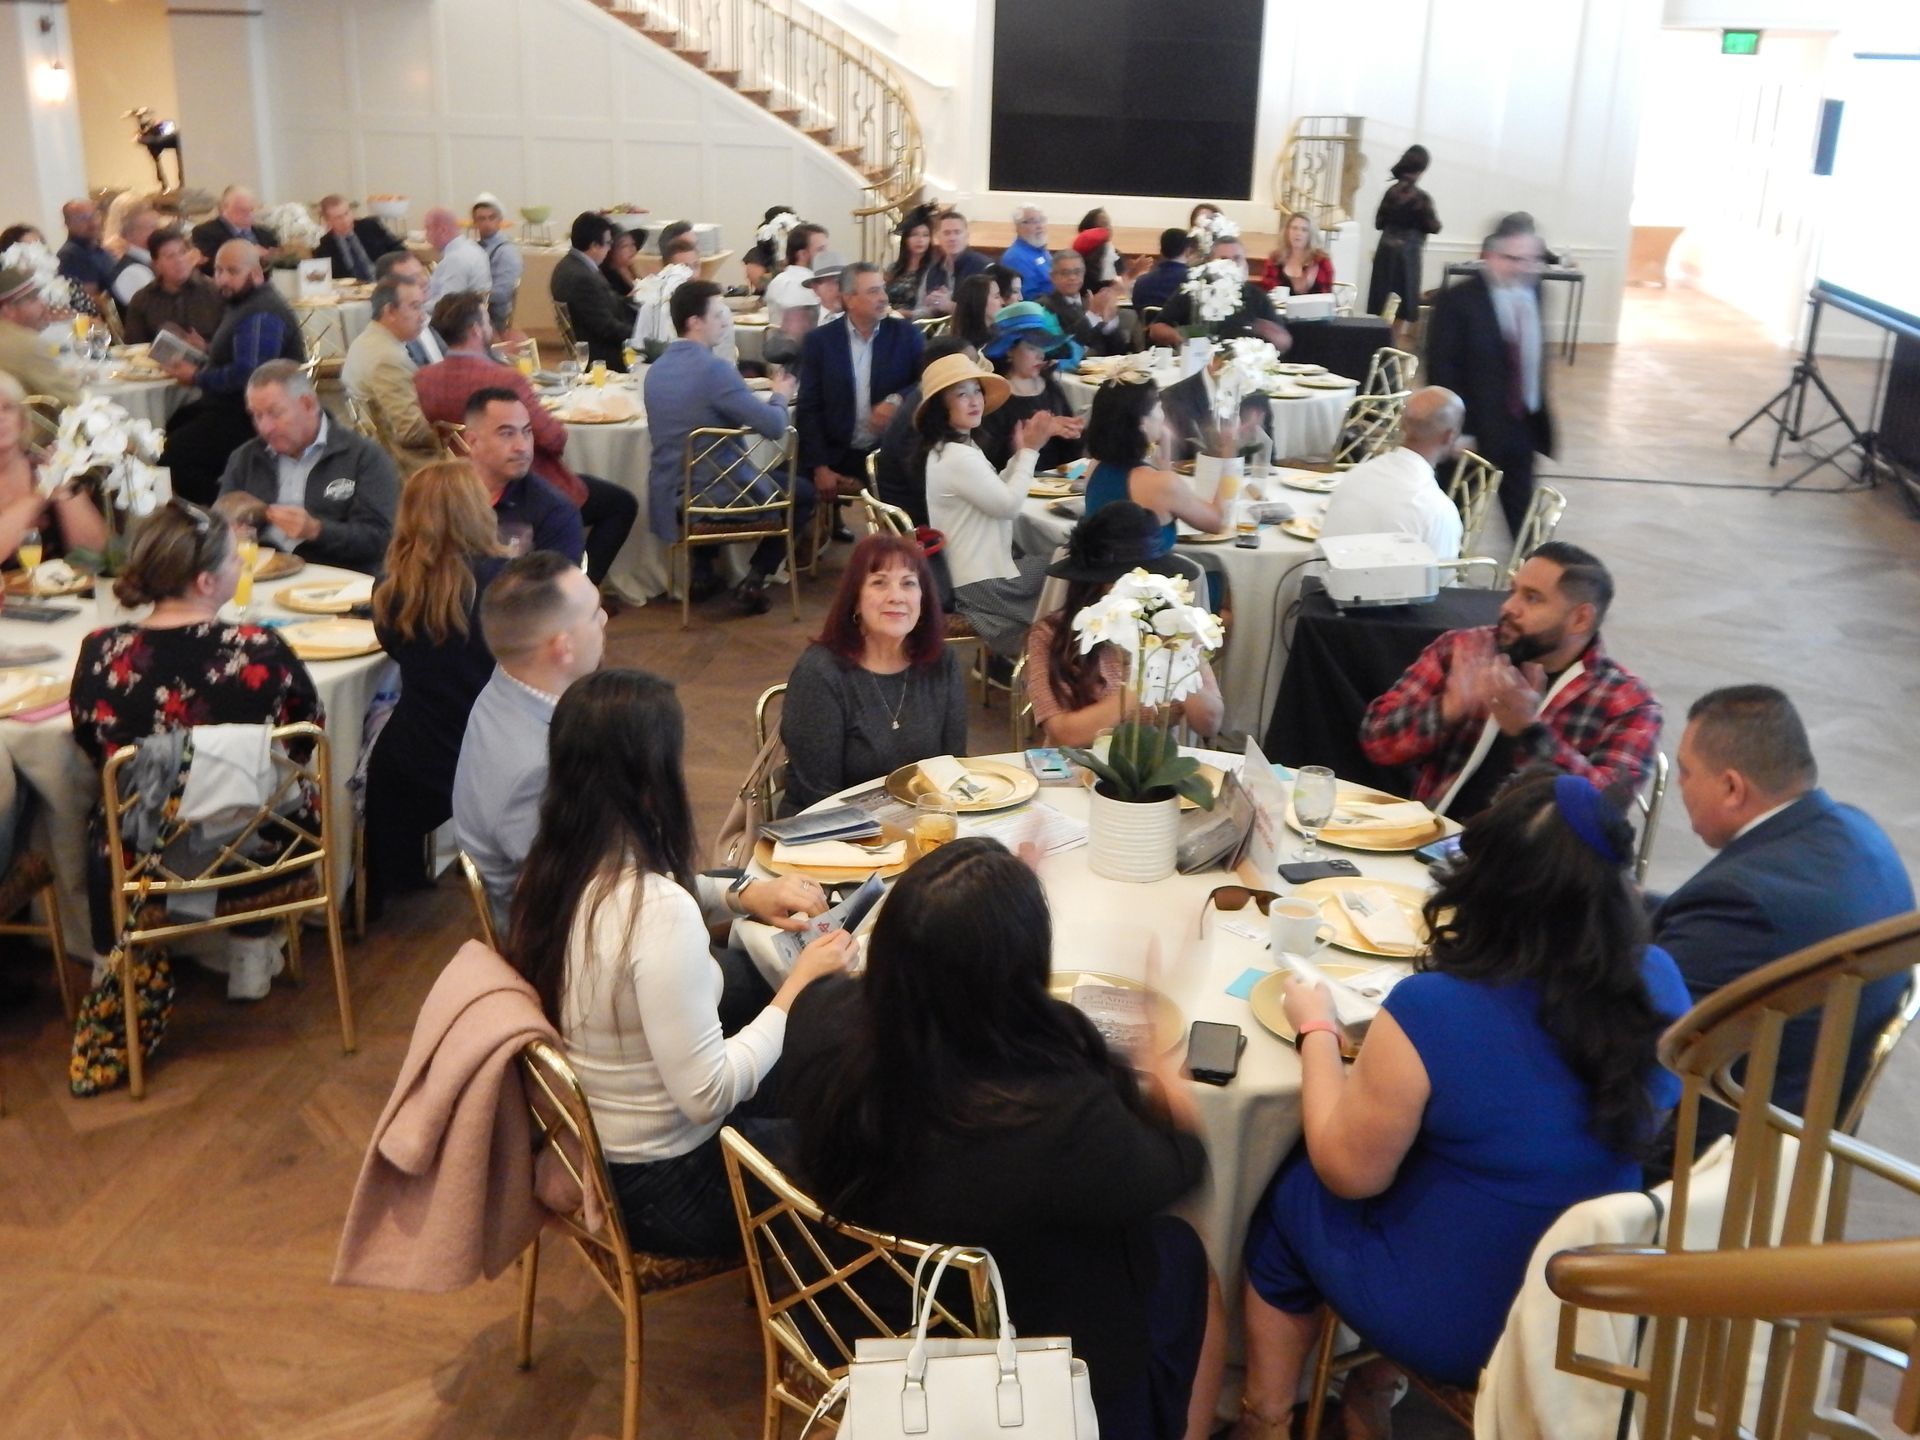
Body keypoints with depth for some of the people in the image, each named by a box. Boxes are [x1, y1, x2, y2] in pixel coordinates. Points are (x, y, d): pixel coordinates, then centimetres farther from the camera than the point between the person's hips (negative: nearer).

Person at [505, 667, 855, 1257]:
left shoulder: (555, 868, -8)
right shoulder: (660, 915, -34)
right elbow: (709, 1094, -28)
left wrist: (741, 894, 1)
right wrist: (801, 983, -20)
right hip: (662, 1190, -8)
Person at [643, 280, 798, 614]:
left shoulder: (656, 369, 5)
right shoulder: (714, 368, -20)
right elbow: (774, 427, -18)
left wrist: (765, 398, 16)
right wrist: (780, 397, 3)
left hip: (671, 497, 7)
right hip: (718, 495, -7)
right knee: (804, 491, 16)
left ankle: (701, 571, 28)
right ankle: (753, 582, 6)